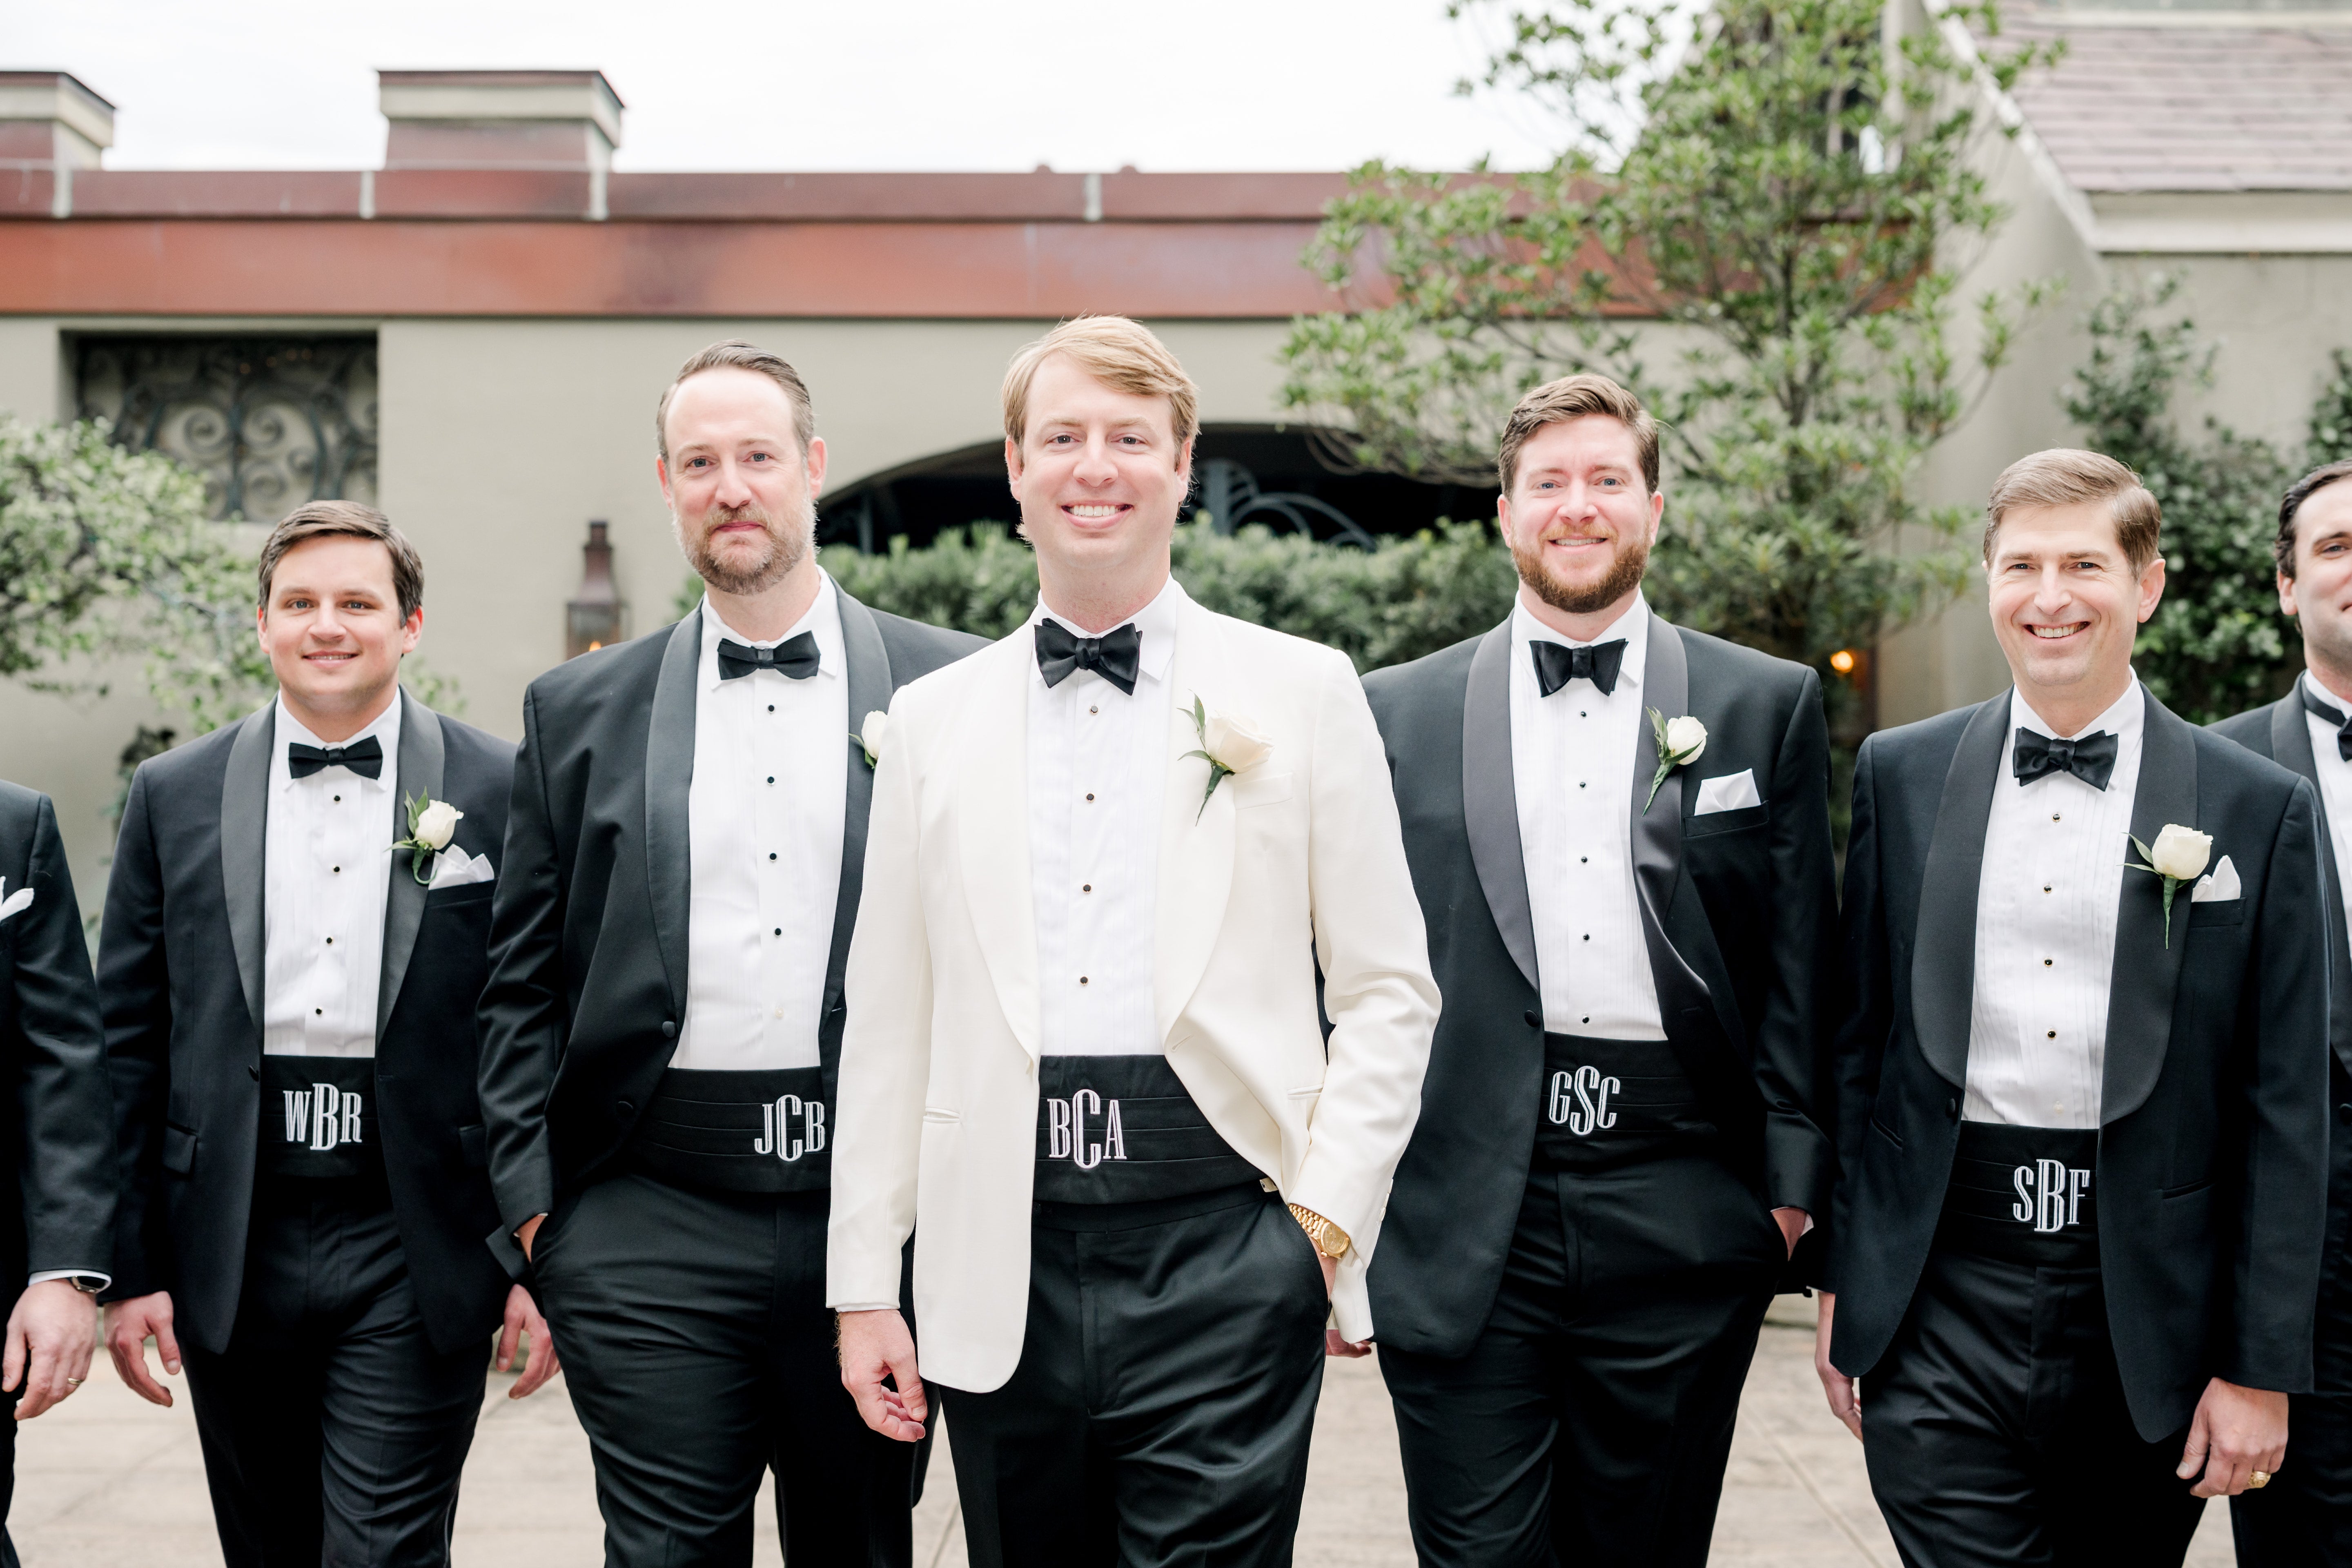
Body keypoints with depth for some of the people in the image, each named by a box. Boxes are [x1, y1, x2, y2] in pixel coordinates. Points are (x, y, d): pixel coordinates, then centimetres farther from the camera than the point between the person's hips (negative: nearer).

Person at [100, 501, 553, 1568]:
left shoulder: (503, 791, -1)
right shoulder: (173, 797, 6)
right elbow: (129, 1044, 7)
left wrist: (546, 1262, -3)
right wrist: (129, 1267, 3)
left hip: (415, 1258, -3)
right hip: (232, 1252, 3)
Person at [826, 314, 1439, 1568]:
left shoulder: (1302, 692, 5)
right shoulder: (932, 720, 11)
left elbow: (1389, 992, 5)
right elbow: (886, 1028, 10)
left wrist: (1330, 1213, -6)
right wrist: (863, 1285, 6)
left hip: (1225, 1261, -2)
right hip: (1004, 1276, 2)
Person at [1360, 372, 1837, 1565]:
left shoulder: (1770, 706, 7)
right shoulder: (1398, 715, 7)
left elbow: (1800, 964, 5)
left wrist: (1793, 1183, 0)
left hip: (1681, 1217, 1)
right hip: (1463, 1217, 0)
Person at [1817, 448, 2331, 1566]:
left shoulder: (2260, 809, 0)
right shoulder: (1901, 775, 5)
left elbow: (2285, 1111, 0)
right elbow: (1859, 1040, 9)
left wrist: (2264, 1368, -3)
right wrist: (1842, 1282, 8)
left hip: (2147, 1313, 0)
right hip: (1941, 1302, 0)